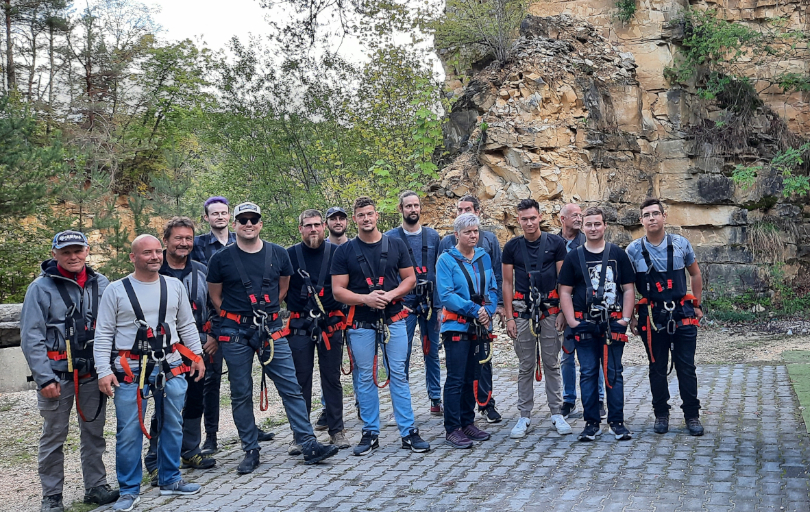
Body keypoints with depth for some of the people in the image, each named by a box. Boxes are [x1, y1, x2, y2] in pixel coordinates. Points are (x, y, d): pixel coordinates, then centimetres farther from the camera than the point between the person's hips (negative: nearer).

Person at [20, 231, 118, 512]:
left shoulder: (100, 284, 5)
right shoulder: (41, 287, -5)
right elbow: (31, 337, -7)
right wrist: (45, 378, -13)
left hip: (92, 375, 3)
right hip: (57, 376, -3)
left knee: (94, 432, 12)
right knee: (54, 437, 5)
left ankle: (96, 486, 24)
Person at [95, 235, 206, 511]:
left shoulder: (175, 286, 7)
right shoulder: (116, 290, -3)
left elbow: (187, 325, 14)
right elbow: (103, 334, -3)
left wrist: (197, 356, 9)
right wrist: (104, 371, -10)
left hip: (171, 366, 4)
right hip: (131, 369, -3)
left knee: (173, 425, 12)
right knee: (129, 431, 0)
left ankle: (170, 479, 28)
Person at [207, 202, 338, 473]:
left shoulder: (278, 254, 4)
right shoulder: (221, 259, -1)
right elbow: (215, 296, 9)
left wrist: (266, 311, 12)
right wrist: (236, 317, 6)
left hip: (271, 329, 1)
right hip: (235, 333, -1)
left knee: (291, 387, -2)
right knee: (241, 393, 5)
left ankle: (309, 445, 3)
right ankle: (251, 451, 16)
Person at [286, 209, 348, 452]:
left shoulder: (336, 253, 4)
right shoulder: (289, 255, 3)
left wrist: (345, 314, 4)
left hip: (331, 324, 0)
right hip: (300, 326, 0)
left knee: (332, 378, 7)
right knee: (300, 379, 4)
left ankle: (336, 430, 17)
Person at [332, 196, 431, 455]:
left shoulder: (395, 245, 6)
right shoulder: (345, 252, 2)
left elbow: (409, 278, 7)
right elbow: (338, 290, -1)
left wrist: (391, 295, -11)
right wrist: (365, 298, -16)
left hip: (394, 320, 0)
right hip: (361, 324, 0)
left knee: (398, 375, 1)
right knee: (365, 378, 5)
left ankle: (409, 433, 6)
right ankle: (370, 433, 14)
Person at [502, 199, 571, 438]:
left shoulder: (555, 243, 1)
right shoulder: (512, 247, 4)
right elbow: (507, 283, 6)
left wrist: (562, 312, -4)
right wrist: (509, 317, 1)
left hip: (550, 309, -1)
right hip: (523, 310, 1)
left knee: (552, 363, 4)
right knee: (526, 366, 5)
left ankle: (556, 413, 12)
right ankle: (524, 416, 12)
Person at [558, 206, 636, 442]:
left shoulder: (618, 254, 7)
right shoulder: (573, 257, 7)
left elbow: (628, 290, 6)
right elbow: (565, 292, 5)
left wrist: (624, 319, -4)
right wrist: (572, 322, -5)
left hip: (613, 324, 0)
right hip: (585, 324, 1)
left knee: (613, 373, 2)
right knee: (588, 374, 3)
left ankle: (617, 422, 11)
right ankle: (591, 423, 10)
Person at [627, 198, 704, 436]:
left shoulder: (681, 244, 1)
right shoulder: (633, 250, -2)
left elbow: (695, 275, 14)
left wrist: (696, 305, 12)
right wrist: (630, 317, 2)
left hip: (682, 316, 0)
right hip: (651, 318, 0)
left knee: (686, 368, 4)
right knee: (657, 369, 9)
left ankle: (692, 415, 16)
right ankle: (661, 414, 22)